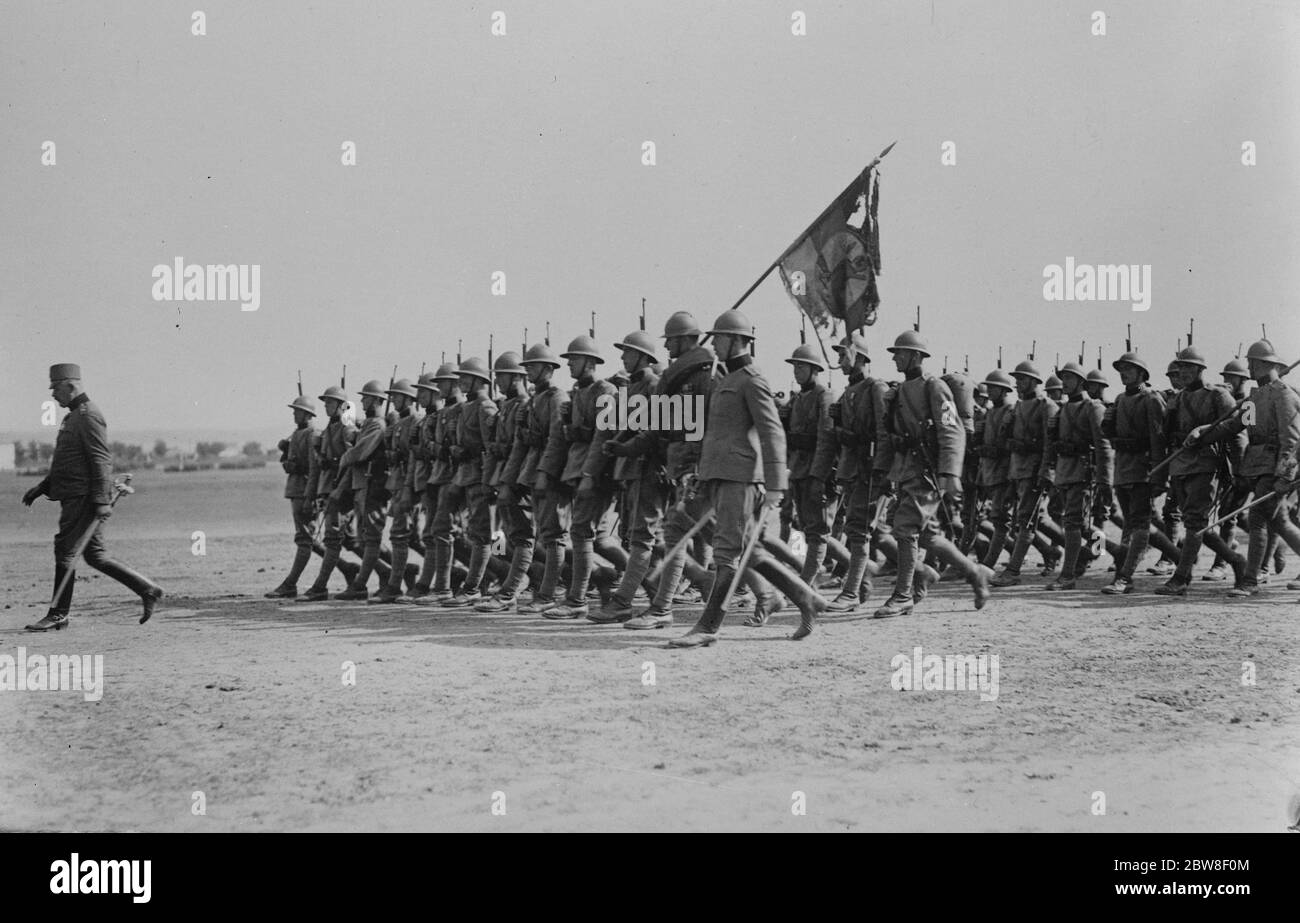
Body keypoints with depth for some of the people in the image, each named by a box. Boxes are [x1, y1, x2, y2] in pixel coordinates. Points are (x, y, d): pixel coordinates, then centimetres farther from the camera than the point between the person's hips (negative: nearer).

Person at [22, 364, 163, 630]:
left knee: (65, 550, -6)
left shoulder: (89, 417, -12)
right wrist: (41, 488, 22)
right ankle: (148, 590, 9)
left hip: (83, 497, -10)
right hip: (74, 497, 10)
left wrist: (102, 501, -23)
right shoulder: (73, 417, 20)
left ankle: (58, 615, 1)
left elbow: (102, 461, -19)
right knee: (94, 555, 9)